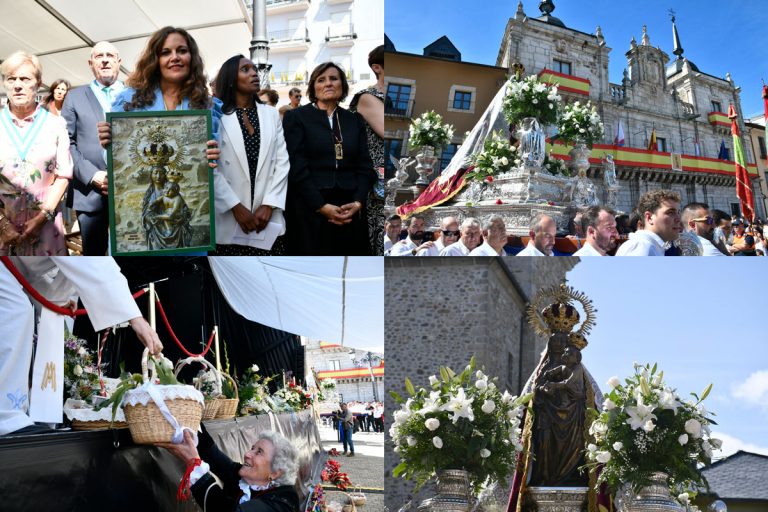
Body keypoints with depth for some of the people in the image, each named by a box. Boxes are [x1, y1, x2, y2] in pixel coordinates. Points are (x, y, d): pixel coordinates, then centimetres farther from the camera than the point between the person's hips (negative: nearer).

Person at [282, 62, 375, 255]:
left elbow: (365, 166, 9)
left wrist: (358, 203, -8)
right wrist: (321, 206, -15)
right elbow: (297, 168, -7)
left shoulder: (355, 120, 14)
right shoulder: (296, 117, 2)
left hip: (351, 212, 4)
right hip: (310, 211, -3)